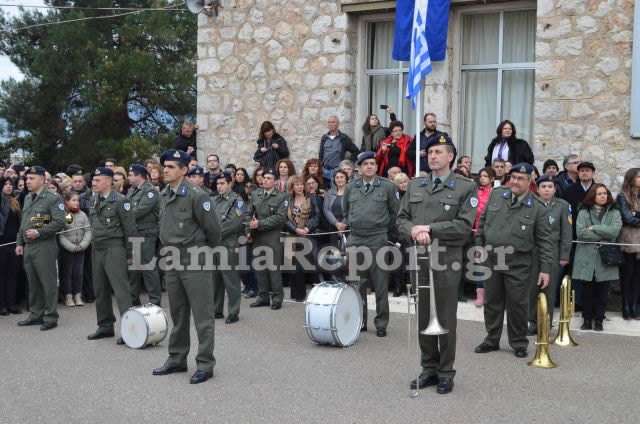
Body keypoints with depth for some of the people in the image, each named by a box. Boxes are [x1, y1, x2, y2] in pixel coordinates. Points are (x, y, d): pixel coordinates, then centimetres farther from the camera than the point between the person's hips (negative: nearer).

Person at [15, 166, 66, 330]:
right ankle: (36, 315, 23)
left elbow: (59, 222, -15)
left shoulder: (53, 198, -7)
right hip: (28, 247, 7)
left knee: (48, 283, -2)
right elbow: (23, 223, 22)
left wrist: (38, 232, -18)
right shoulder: (27, 199, 16)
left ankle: (51, 318, 6)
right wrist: (19, 243, 15)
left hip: (44, 247, -7)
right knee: (33, 283, 13)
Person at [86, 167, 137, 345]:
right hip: (97, 249, 8)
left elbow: (130, 229, -9)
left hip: (114, 249, -8)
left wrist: (130, 254, -9)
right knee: (100, 290, 12)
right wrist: (93, 244, 18)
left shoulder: (120, 201, -9)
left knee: (120, 287, -12)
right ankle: (105, 326, 22)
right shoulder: (93, 200, 13)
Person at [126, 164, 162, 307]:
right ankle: (133, 301, 23)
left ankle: (155, 302, 2)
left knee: (148, 269, -5)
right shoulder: (131, 191, 18)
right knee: (132, 269, 13)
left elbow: (139, 211, -18)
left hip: (145, 235, -8)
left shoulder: (150, 191, -9)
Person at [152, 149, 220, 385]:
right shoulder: (164, 195, 9)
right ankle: (177, 360, 26)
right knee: (177, 314, 16)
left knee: (202, 314, -2)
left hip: (194, 259, -8)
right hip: (172, 259, 8)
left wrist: (209, 250, 4)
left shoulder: (196, 195, -15)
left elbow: (213, 229, -10)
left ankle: (205, 364, 4)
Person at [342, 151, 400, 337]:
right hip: (355, 240, 3)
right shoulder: (351, 187, 9)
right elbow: (345, 210, 23)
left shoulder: (387, 186, -1)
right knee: (357, 283, 9)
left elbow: (395, 212, 7)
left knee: (380, 284, 0)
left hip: (377, 240, -3)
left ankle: (381, 323, 8)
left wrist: (385, 228, 10)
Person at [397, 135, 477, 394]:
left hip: (447, 260, -4)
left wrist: (430, 229, -14)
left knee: (446, 319, 3)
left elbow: (464, 225, -11)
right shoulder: (415, 186, 12)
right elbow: (402, 219, 10)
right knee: (423, 317, 10)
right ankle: (429, 369, 22)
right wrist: (415, 231, -11)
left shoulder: (466, 187, -2)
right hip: (419, 258, 4)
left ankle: (446, 373, 15)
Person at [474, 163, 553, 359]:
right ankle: (492, 339, 26)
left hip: (518, 264, -3)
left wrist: (545, 268, -9)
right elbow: (483, 222, 13)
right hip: (491, 259, 3)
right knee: (492, 301, 12)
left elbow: (544, 241, -5)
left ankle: (519, 343, 18)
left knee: (518, 304, 2)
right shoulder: (496, 194, 4)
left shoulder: (538, 207, -6)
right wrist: (478, 246, 8)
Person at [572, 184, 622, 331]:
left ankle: (599, 320, 16)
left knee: (602, 292, 5)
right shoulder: (584, 212, 3)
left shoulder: (614, 212, 6)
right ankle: (587, 319, 16)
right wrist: (604, 236, -10)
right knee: (587, 291, 4)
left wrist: (594, 228, -10)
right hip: (587, 258, -1)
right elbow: (580, 232, -10)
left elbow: (615, 230, -10)